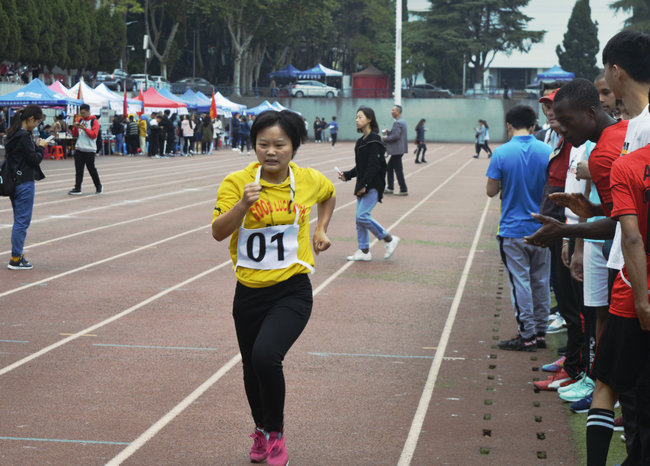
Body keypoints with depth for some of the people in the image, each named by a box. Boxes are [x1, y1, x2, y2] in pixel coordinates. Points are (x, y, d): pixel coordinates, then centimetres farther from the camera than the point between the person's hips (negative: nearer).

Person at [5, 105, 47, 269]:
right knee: (22, 221, -2)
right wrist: (41, 147, -2)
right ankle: (16, 259, 2)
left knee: (19, 220, 17)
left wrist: (36, 146, 7)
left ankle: (17, 255, 22)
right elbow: (34, 159, -17)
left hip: (14, 181, 10)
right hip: (24, 183, -10)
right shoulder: (24, 136, -18)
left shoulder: (13, 134, 10)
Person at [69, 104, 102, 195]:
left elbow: (93, 135, -12)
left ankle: (98, 187, 17)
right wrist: (75, 128, -5)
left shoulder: (94, 121, -3)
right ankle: (77, 188, 2)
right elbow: (75, 135, 15)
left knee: (91, 169, 1)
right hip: (79, 149, 5)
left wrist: (84, 128, -20)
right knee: (78, 170, 2)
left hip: (89, 150, -5)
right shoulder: (80, 120, 13)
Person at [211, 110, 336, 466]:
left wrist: (321, 229, 12)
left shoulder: (309, 180, -2)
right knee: (252, 369, 15)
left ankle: (275, 433, -1)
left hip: (292, 291, -1)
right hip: (249, 292, 2)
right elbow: (218, 232, -18)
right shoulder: (237, 182, -9)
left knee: (265, 356, -24)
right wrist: (244, 204, -31)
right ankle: (260, 430, 45)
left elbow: (329, 194, 22)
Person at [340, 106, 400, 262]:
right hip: (363, 186, 9)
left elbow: (374, 166, -19)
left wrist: (364, 185, -21)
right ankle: (364, 251, 15)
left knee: (362, 216, -14)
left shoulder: (374, 141, -14)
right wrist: (347, 175, 9)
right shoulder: (361, 141, 14)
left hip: (373, 186, -9)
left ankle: (389, 239, -1)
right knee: (360, 217, 8)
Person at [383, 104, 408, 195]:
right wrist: (389, 132, 12)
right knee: (389, 167, 17)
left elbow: (396, 136, -25)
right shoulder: (402, 121, 14)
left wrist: (385, 138, -11)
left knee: (398, 170, -6)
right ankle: (390, 188, 22)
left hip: (397, 150, -11)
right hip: (398, 150, 11)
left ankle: (403, 190, -3)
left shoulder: (398, 123, -18)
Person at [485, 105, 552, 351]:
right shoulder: (547, 152, -4)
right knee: (540, 281, 14)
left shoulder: (502, 153, -11)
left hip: (513, 230, -3)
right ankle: (540, 330, 21)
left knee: (520, 282, 2)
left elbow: (491, 190, -6)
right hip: (541, 229, 3)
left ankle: (526, 335, 4)